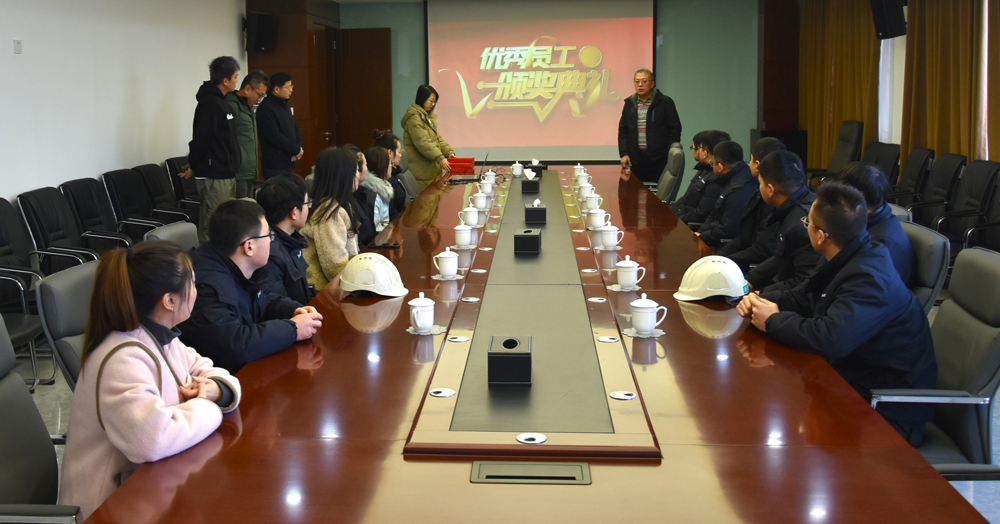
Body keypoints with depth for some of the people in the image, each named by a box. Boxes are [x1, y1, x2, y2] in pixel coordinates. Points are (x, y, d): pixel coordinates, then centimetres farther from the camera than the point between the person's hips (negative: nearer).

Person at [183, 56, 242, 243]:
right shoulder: (209, 104, -15)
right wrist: (194, 167, -5)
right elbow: (201, 138, -18)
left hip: (227, 175, 10)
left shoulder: (221, 102, 16)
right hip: (214, 177, -10)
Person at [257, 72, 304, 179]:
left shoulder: (285, 106, 16)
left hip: (290, 163, 9)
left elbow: (295, 129, 20)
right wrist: (297, 150, -12)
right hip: (275, 166, -9)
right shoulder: (266, 108, -14)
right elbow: (275, 137, -21)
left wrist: (299, 148, 0)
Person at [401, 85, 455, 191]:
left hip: (432, 168, 9)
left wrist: (449, 152, 1)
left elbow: (437, 138, 17)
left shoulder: (428, 116, 19)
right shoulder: (414, 118, -13)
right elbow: (423, 143, -22)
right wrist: (440, 159, -28)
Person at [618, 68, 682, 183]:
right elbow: (623, 130, 13)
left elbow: (675, 129, -2)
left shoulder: (665, 102, 0)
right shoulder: (629, 104, 11)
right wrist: (624, 153, 2)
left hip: (659, 160, -3)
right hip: (636, 159, 3)